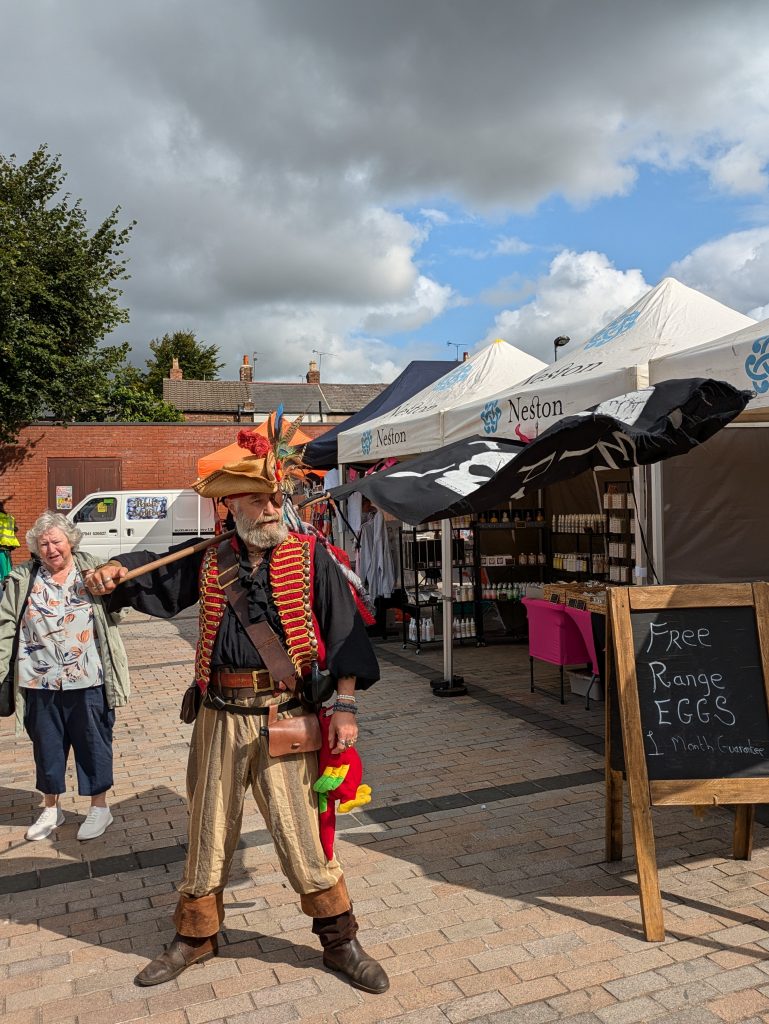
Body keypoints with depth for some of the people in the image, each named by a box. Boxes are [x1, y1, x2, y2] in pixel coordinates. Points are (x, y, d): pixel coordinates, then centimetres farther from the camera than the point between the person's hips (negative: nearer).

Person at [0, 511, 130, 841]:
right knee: (46, 746, 16)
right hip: (41, 684, 2)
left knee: (93, 743, 10)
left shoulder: (91, 568, 1)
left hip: (88, 681, -2)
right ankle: (51, 809, 36)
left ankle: (99, 807, 28)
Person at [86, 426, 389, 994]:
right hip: (220, 718, 3)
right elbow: (152, 574, 21)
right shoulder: (209, 561, 5)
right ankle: (196, 936, 39)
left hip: (286, 718, -3)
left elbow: (344, 630, -5)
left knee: (302, 835, 3)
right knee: (209, 831, 16)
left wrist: (345, 705, -10)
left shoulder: (310, 556, -3)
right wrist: (114, 572, -2)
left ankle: (340, 941, 25)